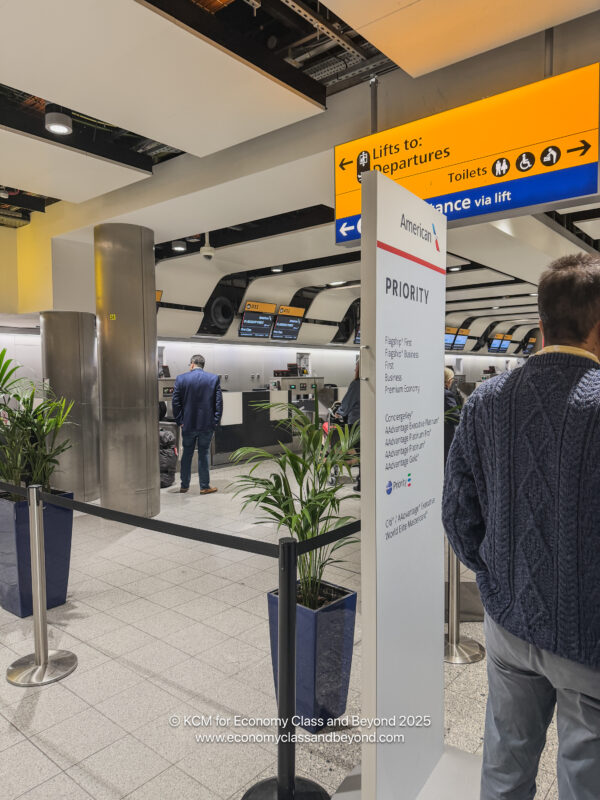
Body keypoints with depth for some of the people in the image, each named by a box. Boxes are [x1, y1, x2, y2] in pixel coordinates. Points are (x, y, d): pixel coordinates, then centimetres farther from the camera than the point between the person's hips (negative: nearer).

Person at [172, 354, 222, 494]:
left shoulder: (181, 378, -3)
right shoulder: (214, 378, -3)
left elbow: (175, 402, -3)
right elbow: (219, 402, -4)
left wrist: (180, 421, 4)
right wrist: (215, 421, 1)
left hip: (188, 424, 1)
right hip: (207, 424, 0)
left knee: (187, 454, 13)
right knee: (203, 454, 7)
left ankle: (184, 485, 22)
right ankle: (204, 487, 12)